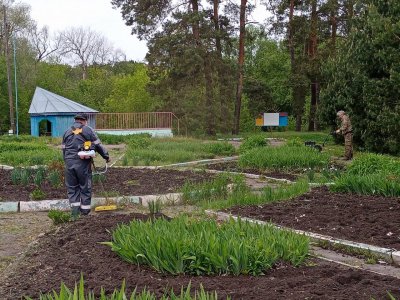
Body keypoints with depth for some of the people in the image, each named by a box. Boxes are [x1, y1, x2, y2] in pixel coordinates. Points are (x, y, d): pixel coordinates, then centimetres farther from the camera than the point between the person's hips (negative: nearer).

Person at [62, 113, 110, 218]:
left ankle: (75, 212, 5)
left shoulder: (67, 132, 14)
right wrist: (106, 156, 14)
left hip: (69, 163, 3)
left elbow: (64, 149, 15)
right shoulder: (88, 130, 3)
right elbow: (98, 145, 3)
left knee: (72, 188, 11)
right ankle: (85, 212, 13)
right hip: (83, 163, -3)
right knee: (85, 188, 8)